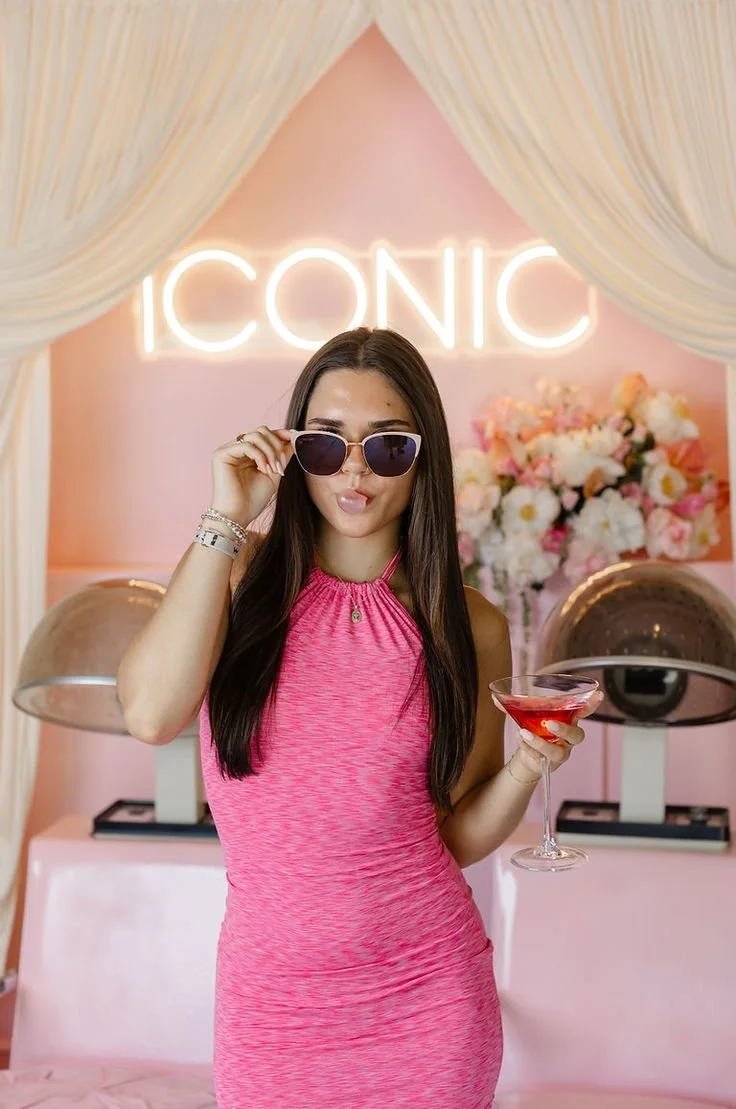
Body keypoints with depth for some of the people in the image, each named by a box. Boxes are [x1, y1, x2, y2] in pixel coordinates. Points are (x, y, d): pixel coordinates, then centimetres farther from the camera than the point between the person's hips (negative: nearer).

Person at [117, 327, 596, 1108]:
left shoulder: (468, 627, -3)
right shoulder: (242, 574, -4)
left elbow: (459, 839, 3)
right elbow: (149, 715, -22)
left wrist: (528, 766, -16)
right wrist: (226, 522, -20)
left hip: (427, 991, 0)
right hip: (273, 989, 0)